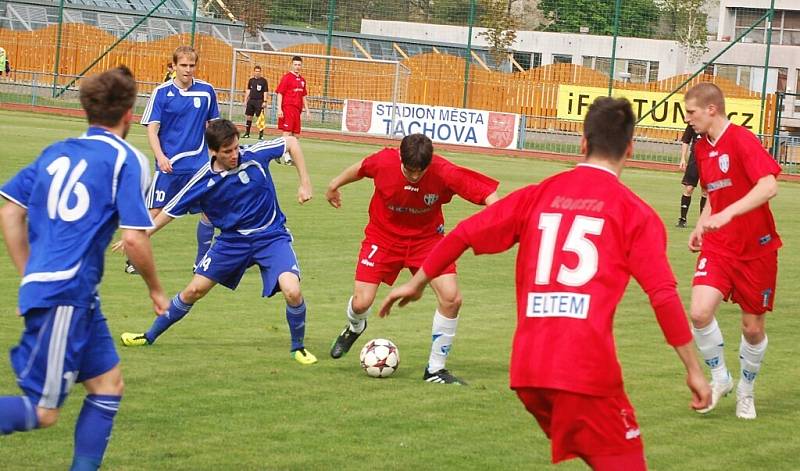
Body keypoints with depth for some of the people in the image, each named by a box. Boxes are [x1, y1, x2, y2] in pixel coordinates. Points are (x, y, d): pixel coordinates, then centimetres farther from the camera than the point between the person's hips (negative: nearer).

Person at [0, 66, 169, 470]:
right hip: (64, 295, -8)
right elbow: (134, 239, -12)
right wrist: (155, 289, 4)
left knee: (108, 383, 17)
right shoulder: (126, 160, -7)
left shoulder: (57, 151, 14)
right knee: (41, 413, -8)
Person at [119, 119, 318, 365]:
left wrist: (305, 183, -6)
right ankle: (150, 336, 27)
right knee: (193, 291, 5)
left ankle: (298, 347, 2)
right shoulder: (204, 181, -14)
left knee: (292, 291, -24)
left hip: (271, 236, -2)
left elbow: (291, 142, -1)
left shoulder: (254, 156, -17)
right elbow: (171, 210, -3)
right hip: (232, 240, 2)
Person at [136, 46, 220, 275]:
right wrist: (160, 156, -20)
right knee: (154, 212, -2)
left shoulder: (206, 91, 2)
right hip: (169, 164, -2)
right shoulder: (162, 92, -5)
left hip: (199, 164, 3)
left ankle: (202, 262, 12)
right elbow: (152, 128, -6)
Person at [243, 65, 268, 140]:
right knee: (248, 117, 6)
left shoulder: (263, 81, -2)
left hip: (259, 101, -5)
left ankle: (261, 134, -2)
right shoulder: (251, 80, 11)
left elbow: (265, 92, -3)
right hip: (251, 100, 5)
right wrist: (245, 100, 11)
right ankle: (247, 133, 15)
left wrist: (264, 102, -11)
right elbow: (248, 91, 16)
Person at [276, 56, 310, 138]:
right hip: (288, 109, -7)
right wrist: (279, 109, -16)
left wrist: (307, 110, 19)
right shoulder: (286, 77, -5)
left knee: (296, 134, 6)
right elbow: (280, 94, -8)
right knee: (287, 133, -11)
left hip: (297, 110, 7)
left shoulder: (302, 80, 15)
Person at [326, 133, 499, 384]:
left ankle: (435, 369, 3)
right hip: (383, 236, 0)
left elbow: (488, 195, -26)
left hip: (426, 238, 0)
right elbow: (361, 168, 0)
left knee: (451, 299, -17)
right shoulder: (383, 161, -24)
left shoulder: (445, 173, -28)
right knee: (361, 302, -7)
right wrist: (336, 184, 19)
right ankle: (355, 328, 36)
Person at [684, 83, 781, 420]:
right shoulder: (701, 148, 6)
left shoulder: (742, 140, -17)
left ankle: (746, 391, 29)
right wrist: (701, 225, 6)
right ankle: (719, 377, 5)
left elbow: (768, 186, -30)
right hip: (718, 247, 5)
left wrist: (728, 214, -39)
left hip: (755, 249, -5)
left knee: (753, 327, 6)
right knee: (700, 312, -17)